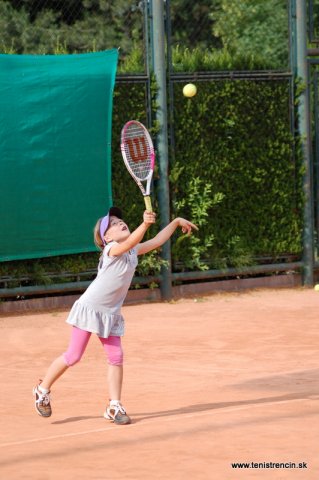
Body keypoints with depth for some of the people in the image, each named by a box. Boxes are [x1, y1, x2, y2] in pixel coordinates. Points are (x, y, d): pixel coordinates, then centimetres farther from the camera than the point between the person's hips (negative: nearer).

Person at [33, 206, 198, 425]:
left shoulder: (133, 251, 5)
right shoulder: (112, 249, -18)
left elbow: (157, 241, 17)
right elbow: (130, 241, -40)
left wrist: (176, 222, 13)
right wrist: (145, 224, -56)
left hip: (111, 313, 7)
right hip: (89, 308, -7)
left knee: (116, 357, -1)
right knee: (73, 356, -3)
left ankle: (114, 407, 5)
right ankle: (43, 390, 16)